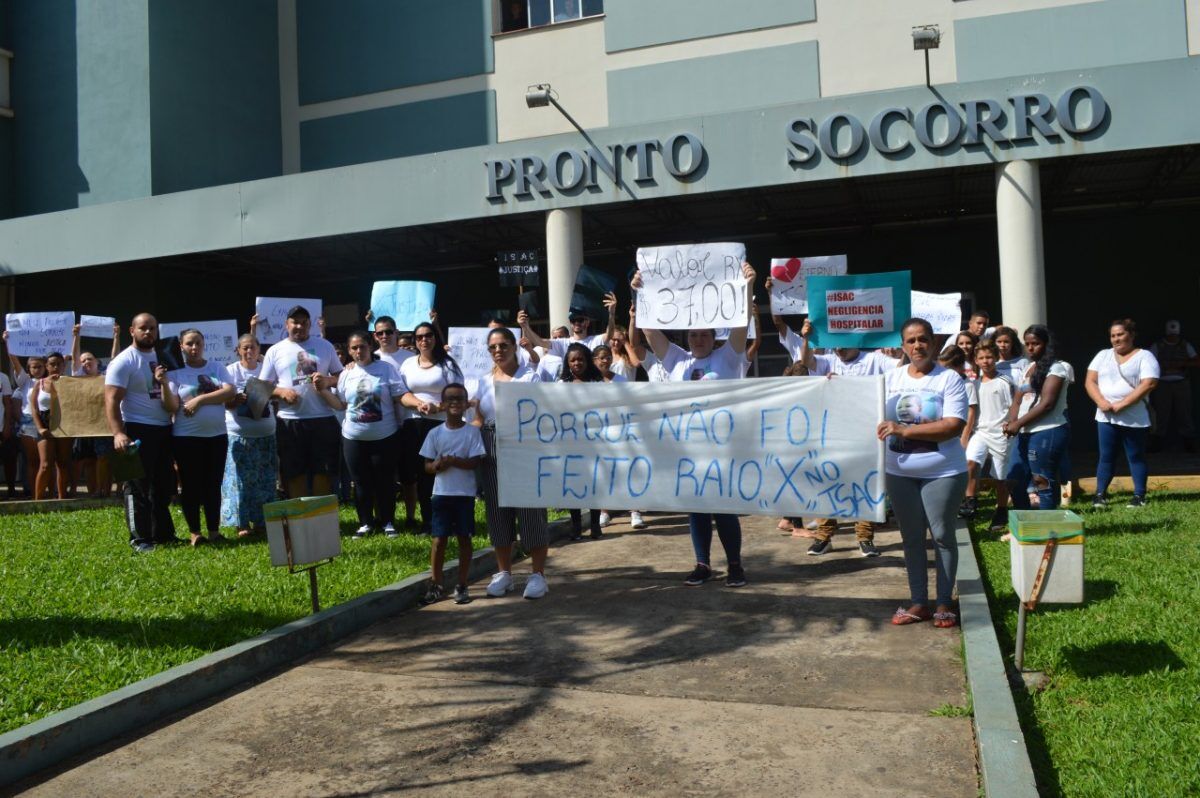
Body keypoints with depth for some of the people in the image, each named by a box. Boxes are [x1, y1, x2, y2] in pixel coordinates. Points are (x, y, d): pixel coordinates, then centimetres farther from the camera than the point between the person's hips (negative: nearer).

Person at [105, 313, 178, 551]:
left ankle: (162, 532, 26)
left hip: (164, 429, 8)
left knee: (164, 485, 15)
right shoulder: (123, 362, -9)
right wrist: (118, 433, -26)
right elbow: (111, 401, -17)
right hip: (138, 431, -7)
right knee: (138, 487, -4)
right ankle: (140, 538, 1)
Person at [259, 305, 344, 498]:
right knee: (295, 473, 5)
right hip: (290, 421, 0)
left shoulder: (325, 346, 9)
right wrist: (282, 392, -13)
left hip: (323, 418, 0)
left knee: (324, 471, 5)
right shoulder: (275, 351, 6)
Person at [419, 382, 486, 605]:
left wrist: (453, 461, -21)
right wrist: (437, 465, -17)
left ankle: (462, 586, 14)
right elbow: (427, 465, 4)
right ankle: (436, 585, 11)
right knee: (439, 539, 2)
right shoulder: (435, 433, 3)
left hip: (465, 493, -1)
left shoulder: (472, 431, -2)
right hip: (442, 493, 1)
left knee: (464, 538, 5)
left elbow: (475, 462, -9)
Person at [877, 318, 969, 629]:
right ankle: (918, 603, 21)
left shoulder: (949, 379, -9)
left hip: (942, 472, -4)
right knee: (911, 537, 11)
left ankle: (945, 602, 18)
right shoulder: (891, 378, 6)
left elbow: (954, 426, -19)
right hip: (900, 472, 4)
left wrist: (904, 430, -24)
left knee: (942, 535, 5)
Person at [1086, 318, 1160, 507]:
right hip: (1106, 417, 3)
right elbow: (1090, 381, 5)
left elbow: (1148, 384, -15)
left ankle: (1139, 495, 13)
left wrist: (1121, 404, -20)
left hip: (1134, 418, -3)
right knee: (1106, 456, 7)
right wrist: (1101, 402, -13)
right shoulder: (1103, 355, 11)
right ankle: (1100, 494, 13)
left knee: (1136, 457, 5)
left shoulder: (1144, 356, -3)